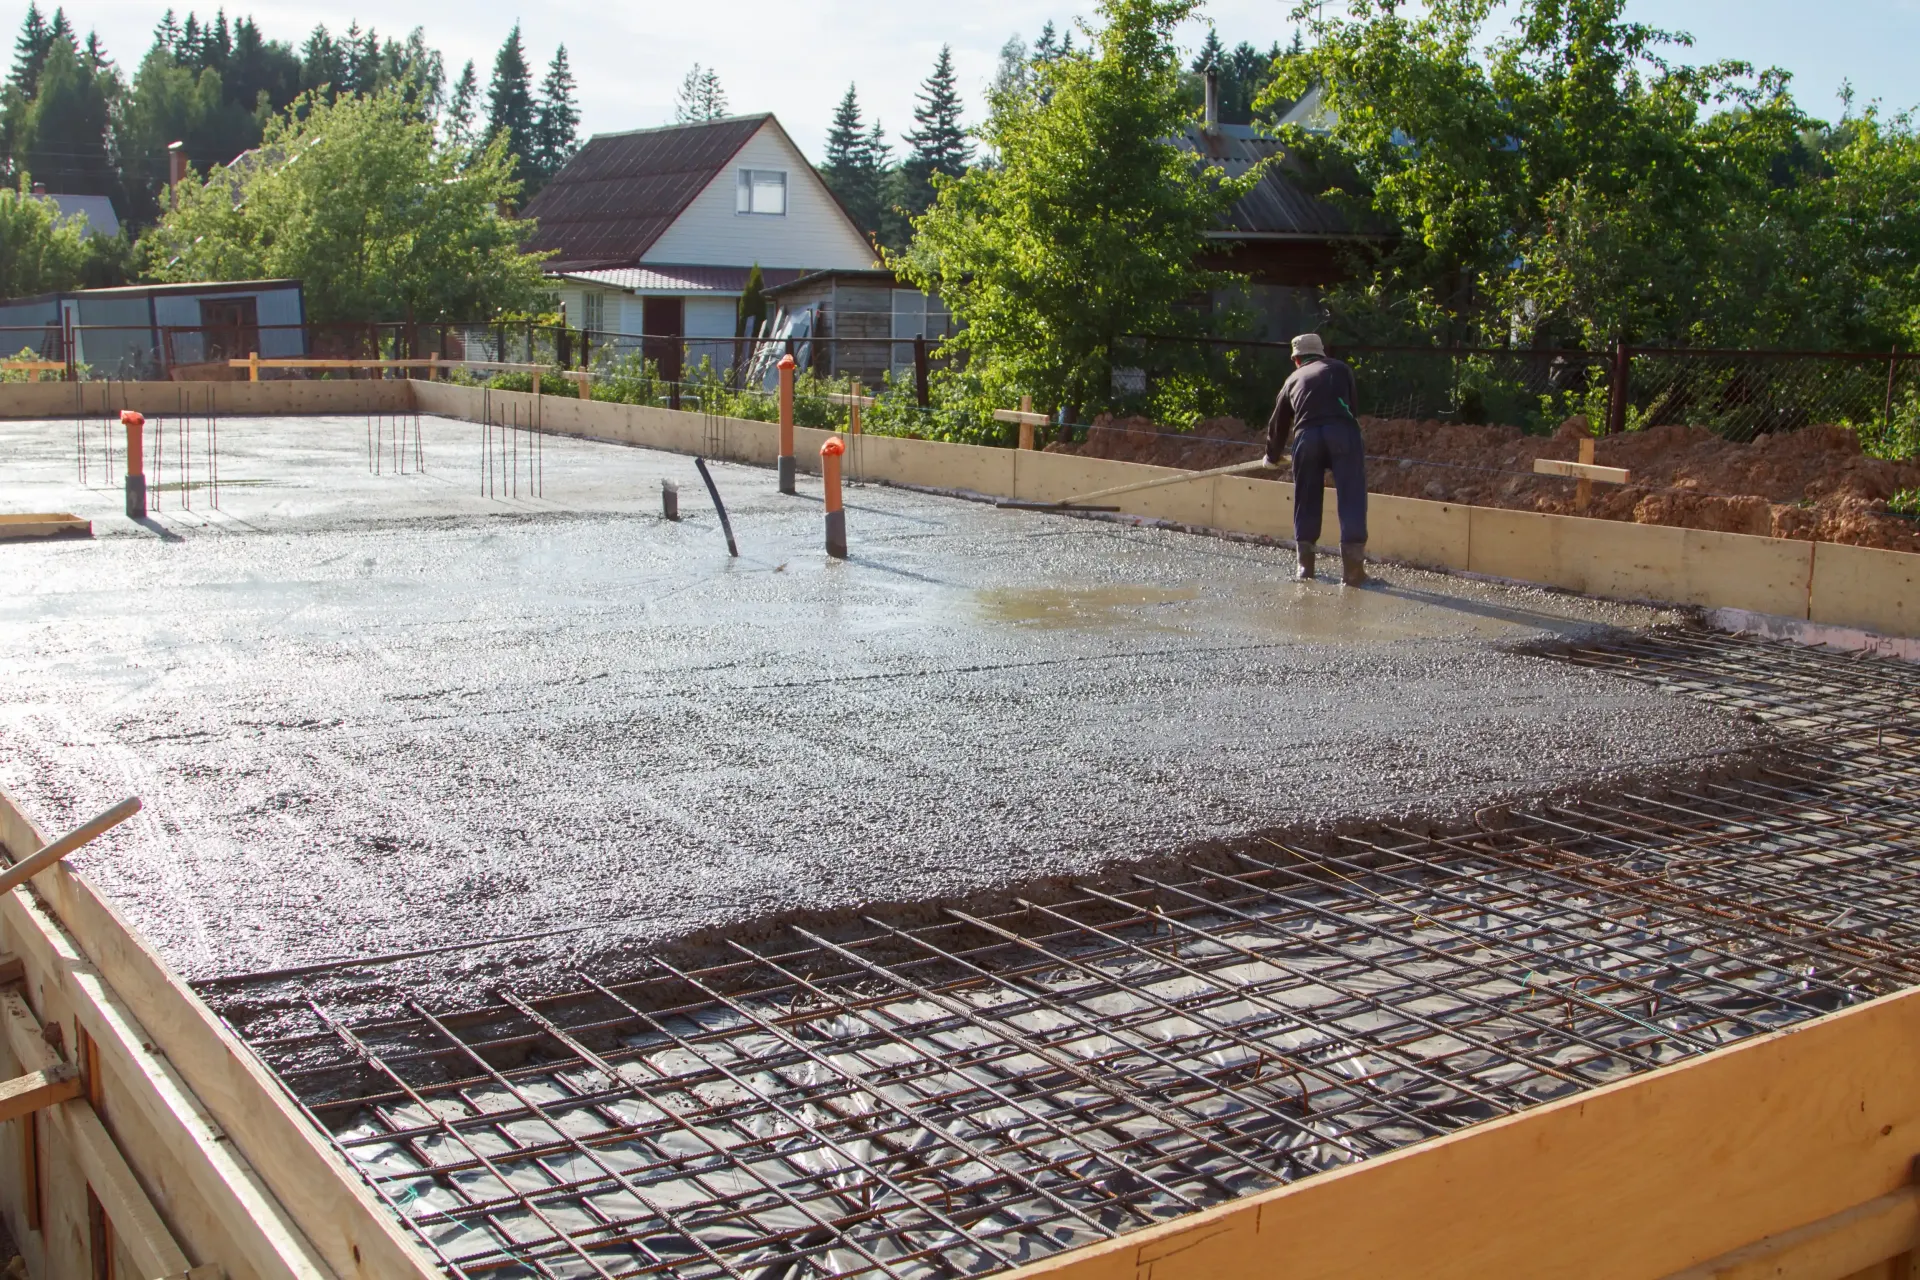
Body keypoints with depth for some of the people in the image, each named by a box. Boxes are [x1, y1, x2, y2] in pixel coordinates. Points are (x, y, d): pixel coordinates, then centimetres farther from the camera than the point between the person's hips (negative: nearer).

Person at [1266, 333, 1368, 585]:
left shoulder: (1293, 379, 30)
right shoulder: (1340, 368, 26)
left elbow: (1278, 423, 38)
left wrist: (1273, 457, 54)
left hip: (1306, 435, 2)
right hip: (1343, 431, -2)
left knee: (1306, 501, 15)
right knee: (1351, 498, -3)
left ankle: (1305, 564, 17)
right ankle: (1352, 565, -11)